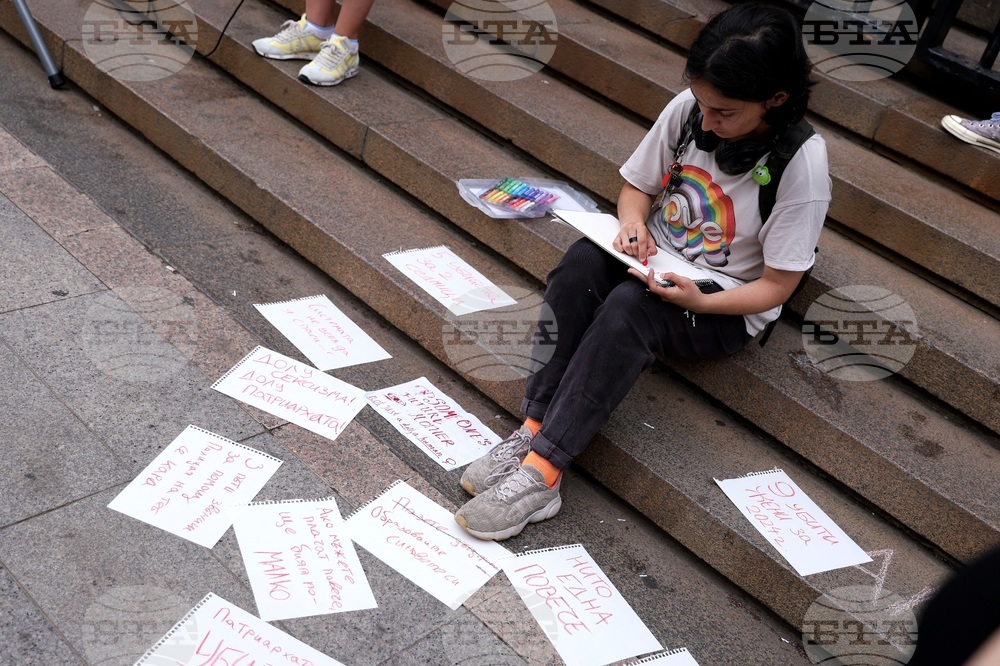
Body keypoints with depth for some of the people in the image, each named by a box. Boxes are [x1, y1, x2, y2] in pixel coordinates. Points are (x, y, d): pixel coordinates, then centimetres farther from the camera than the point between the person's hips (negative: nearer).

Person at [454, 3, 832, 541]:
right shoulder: (686, 110, -9)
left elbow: (775, 286, -14)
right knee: (581, 261, -30)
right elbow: (637, 186, 6)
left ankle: (541, 472, -35)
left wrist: (699, 301, -30)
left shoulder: (802, 164, -21)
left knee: (629, 306, -36)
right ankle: (532, 431, -32)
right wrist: (633, 222, -16)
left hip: (725, 307, -4)